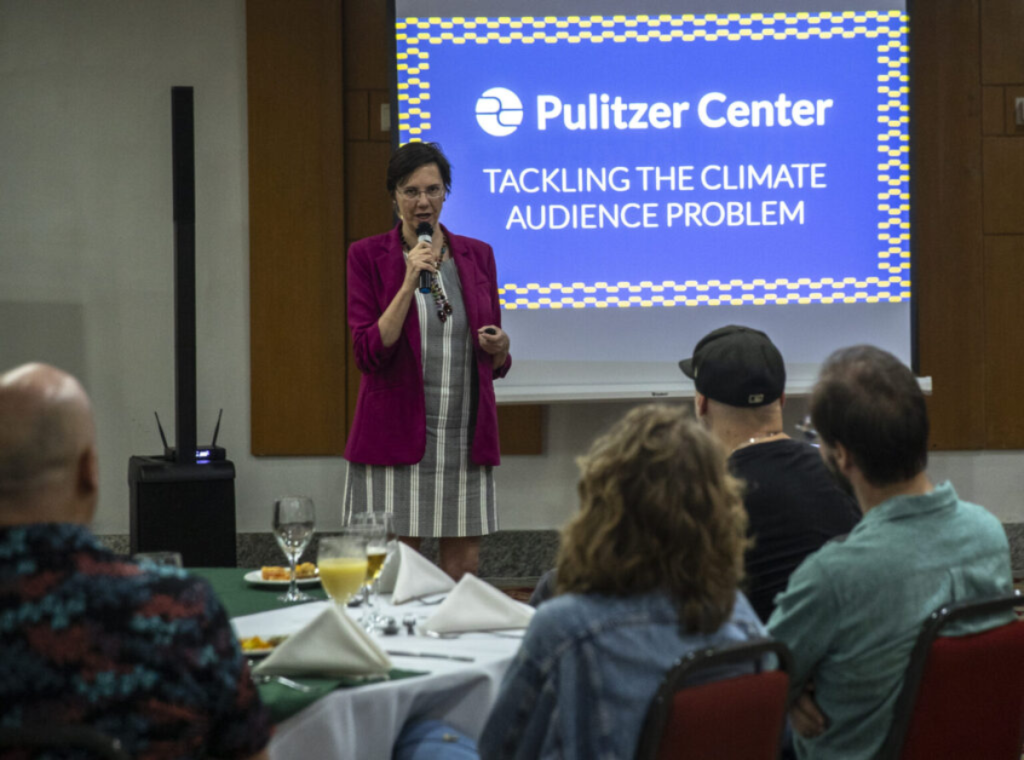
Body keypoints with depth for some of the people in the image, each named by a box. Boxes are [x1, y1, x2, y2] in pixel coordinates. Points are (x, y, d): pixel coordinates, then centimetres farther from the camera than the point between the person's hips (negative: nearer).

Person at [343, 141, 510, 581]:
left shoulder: (477, 256, 10)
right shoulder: (368, 256, 0)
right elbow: (369, 354, -9)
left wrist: (499, 349, -7)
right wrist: (409, 284, -15)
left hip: (466, 435, 3)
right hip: (395, 435, -3)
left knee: (464, 568, 2)